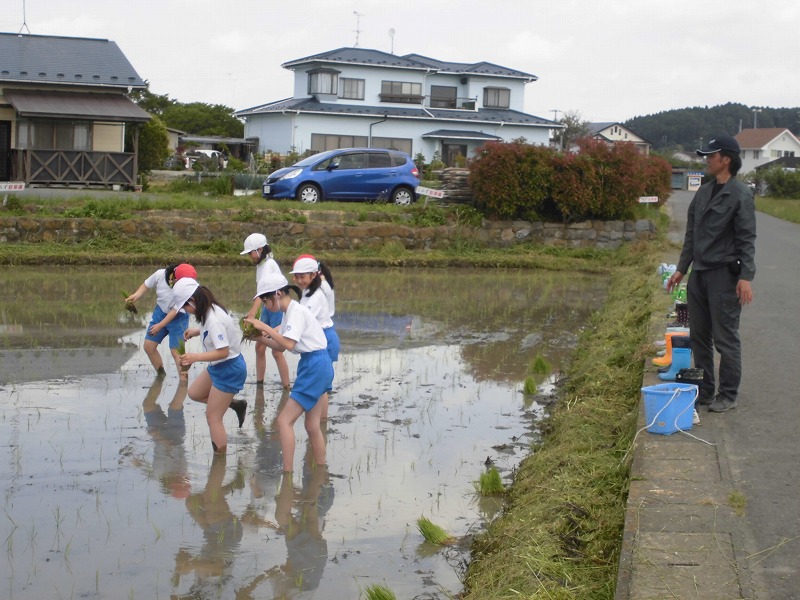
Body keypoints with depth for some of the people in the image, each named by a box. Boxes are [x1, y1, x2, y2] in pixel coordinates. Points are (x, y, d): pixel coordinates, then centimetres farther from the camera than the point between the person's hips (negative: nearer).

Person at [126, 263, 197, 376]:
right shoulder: (160, 275, -23)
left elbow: (175, 310, -24)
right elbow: (146, 285, -4)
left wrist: (160, 325, -25)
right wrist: (135, 296, -21)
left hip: (178, 318, -5)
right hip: (160, 312, 5)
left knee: (176, 351, -12)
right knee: (148, 346, 7)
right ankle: (161, 374, 27)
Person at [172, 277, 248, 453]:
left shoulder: (214, 319, -29)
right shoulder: (212, 310, 0)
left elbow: (223, 351, -30)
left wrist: (196, 357, -31)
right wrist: (197, 332, 10)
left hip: (229, 370, -10)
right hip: (219, 367, 10)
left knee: (213, 417, 0)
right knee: (194, 393, 23)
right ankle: (236, 405, 24)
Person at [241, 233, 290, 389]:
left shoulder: (269, 264, -20)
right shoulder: (260, 265, 6)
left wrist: (252, 314, -42)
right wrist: (253, 313, 0)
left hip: (278, 309, -8)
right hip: (267, 308, 8)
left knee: (277, 351, -6)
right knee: (260, 347, 10)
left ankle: (286, 388, 1)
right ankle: (259, 383, 21)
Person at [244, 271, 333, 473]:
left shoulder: (296, 311, -15)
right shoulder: (289, 312, 14)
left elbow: (288, 344, -26)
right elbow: (281, 346, 14)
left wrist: (265, 327, -19)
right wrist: (260, 337, 1)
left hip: (315, 366, -10)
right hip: (316, 366, 10)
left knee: (284, 420, -10)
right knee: (312, 426, 15)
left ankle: (288, 472, -9)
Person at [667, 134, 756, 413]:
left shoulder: (740, 194, -10)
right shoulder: (703, 192, 12)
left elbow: (747, 239, -14)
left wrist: (746, 277, -22)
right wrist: (681, 269, 16)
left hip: (724, 275, -8)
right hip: (699, 274, 8)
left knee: (725, 338, -2)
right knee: (699, 336, 12)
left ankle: (728, 395, 8)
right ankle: (704, 390, 23)